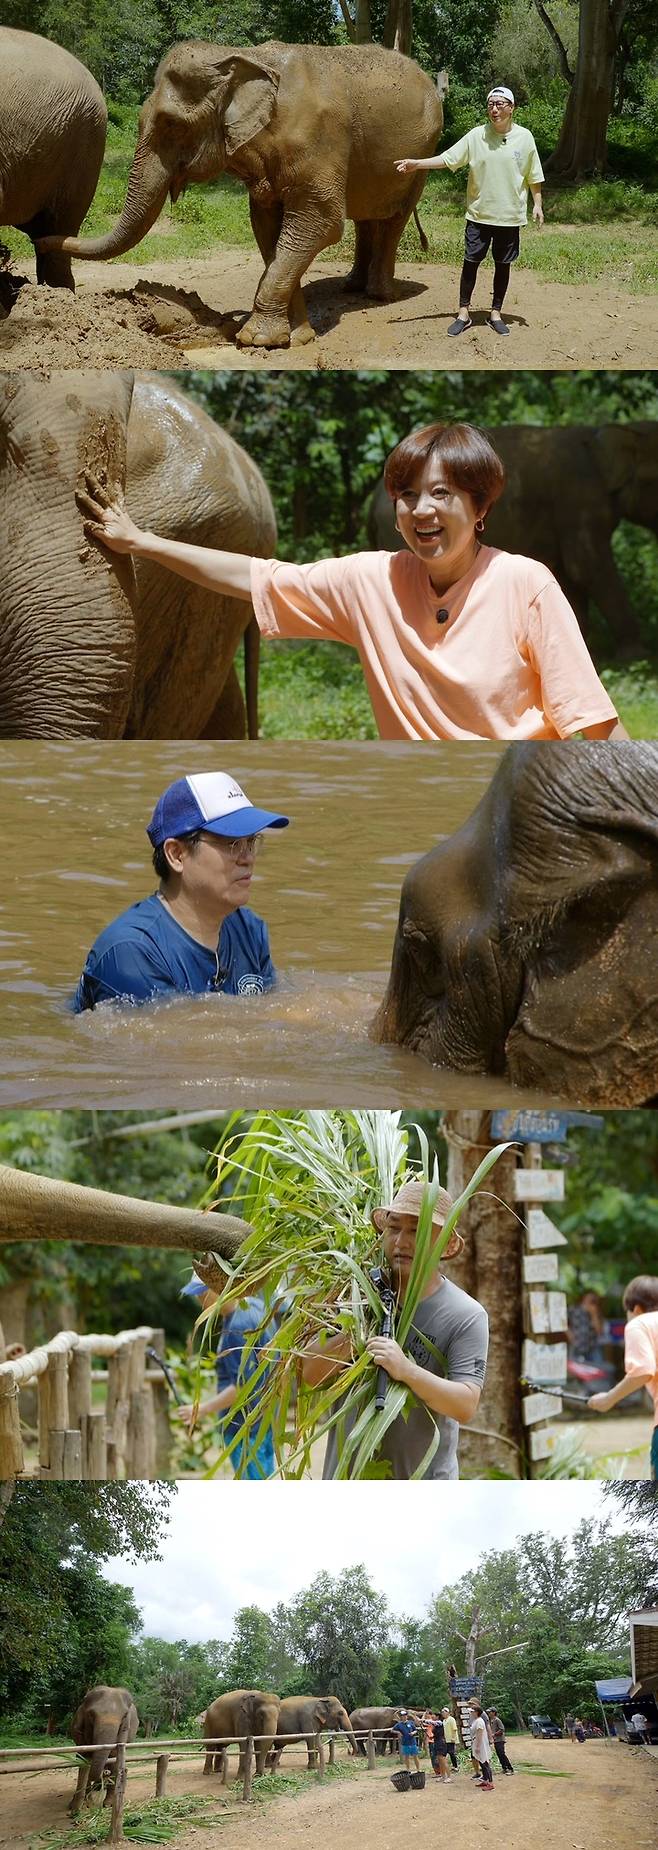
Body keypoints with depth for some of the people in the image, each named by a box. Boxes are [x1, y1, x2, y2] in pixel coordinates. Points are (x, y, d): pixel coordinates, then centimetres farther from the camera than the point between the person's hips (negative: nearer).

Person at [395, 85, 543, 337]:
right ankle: (463, 313, 12)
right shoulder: (476, 136, -3)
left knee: (503, 265, 8)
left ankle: (496, 313, 21)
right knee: (470, 262, 2)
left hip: (510, 216, 0)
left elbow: (534, 177, 5)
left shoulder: (524, 137, -2)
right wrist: (416, 164, -11)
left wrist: (537, 204, 3)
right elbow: (448, 158, -4)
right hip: (479, 214, 0)